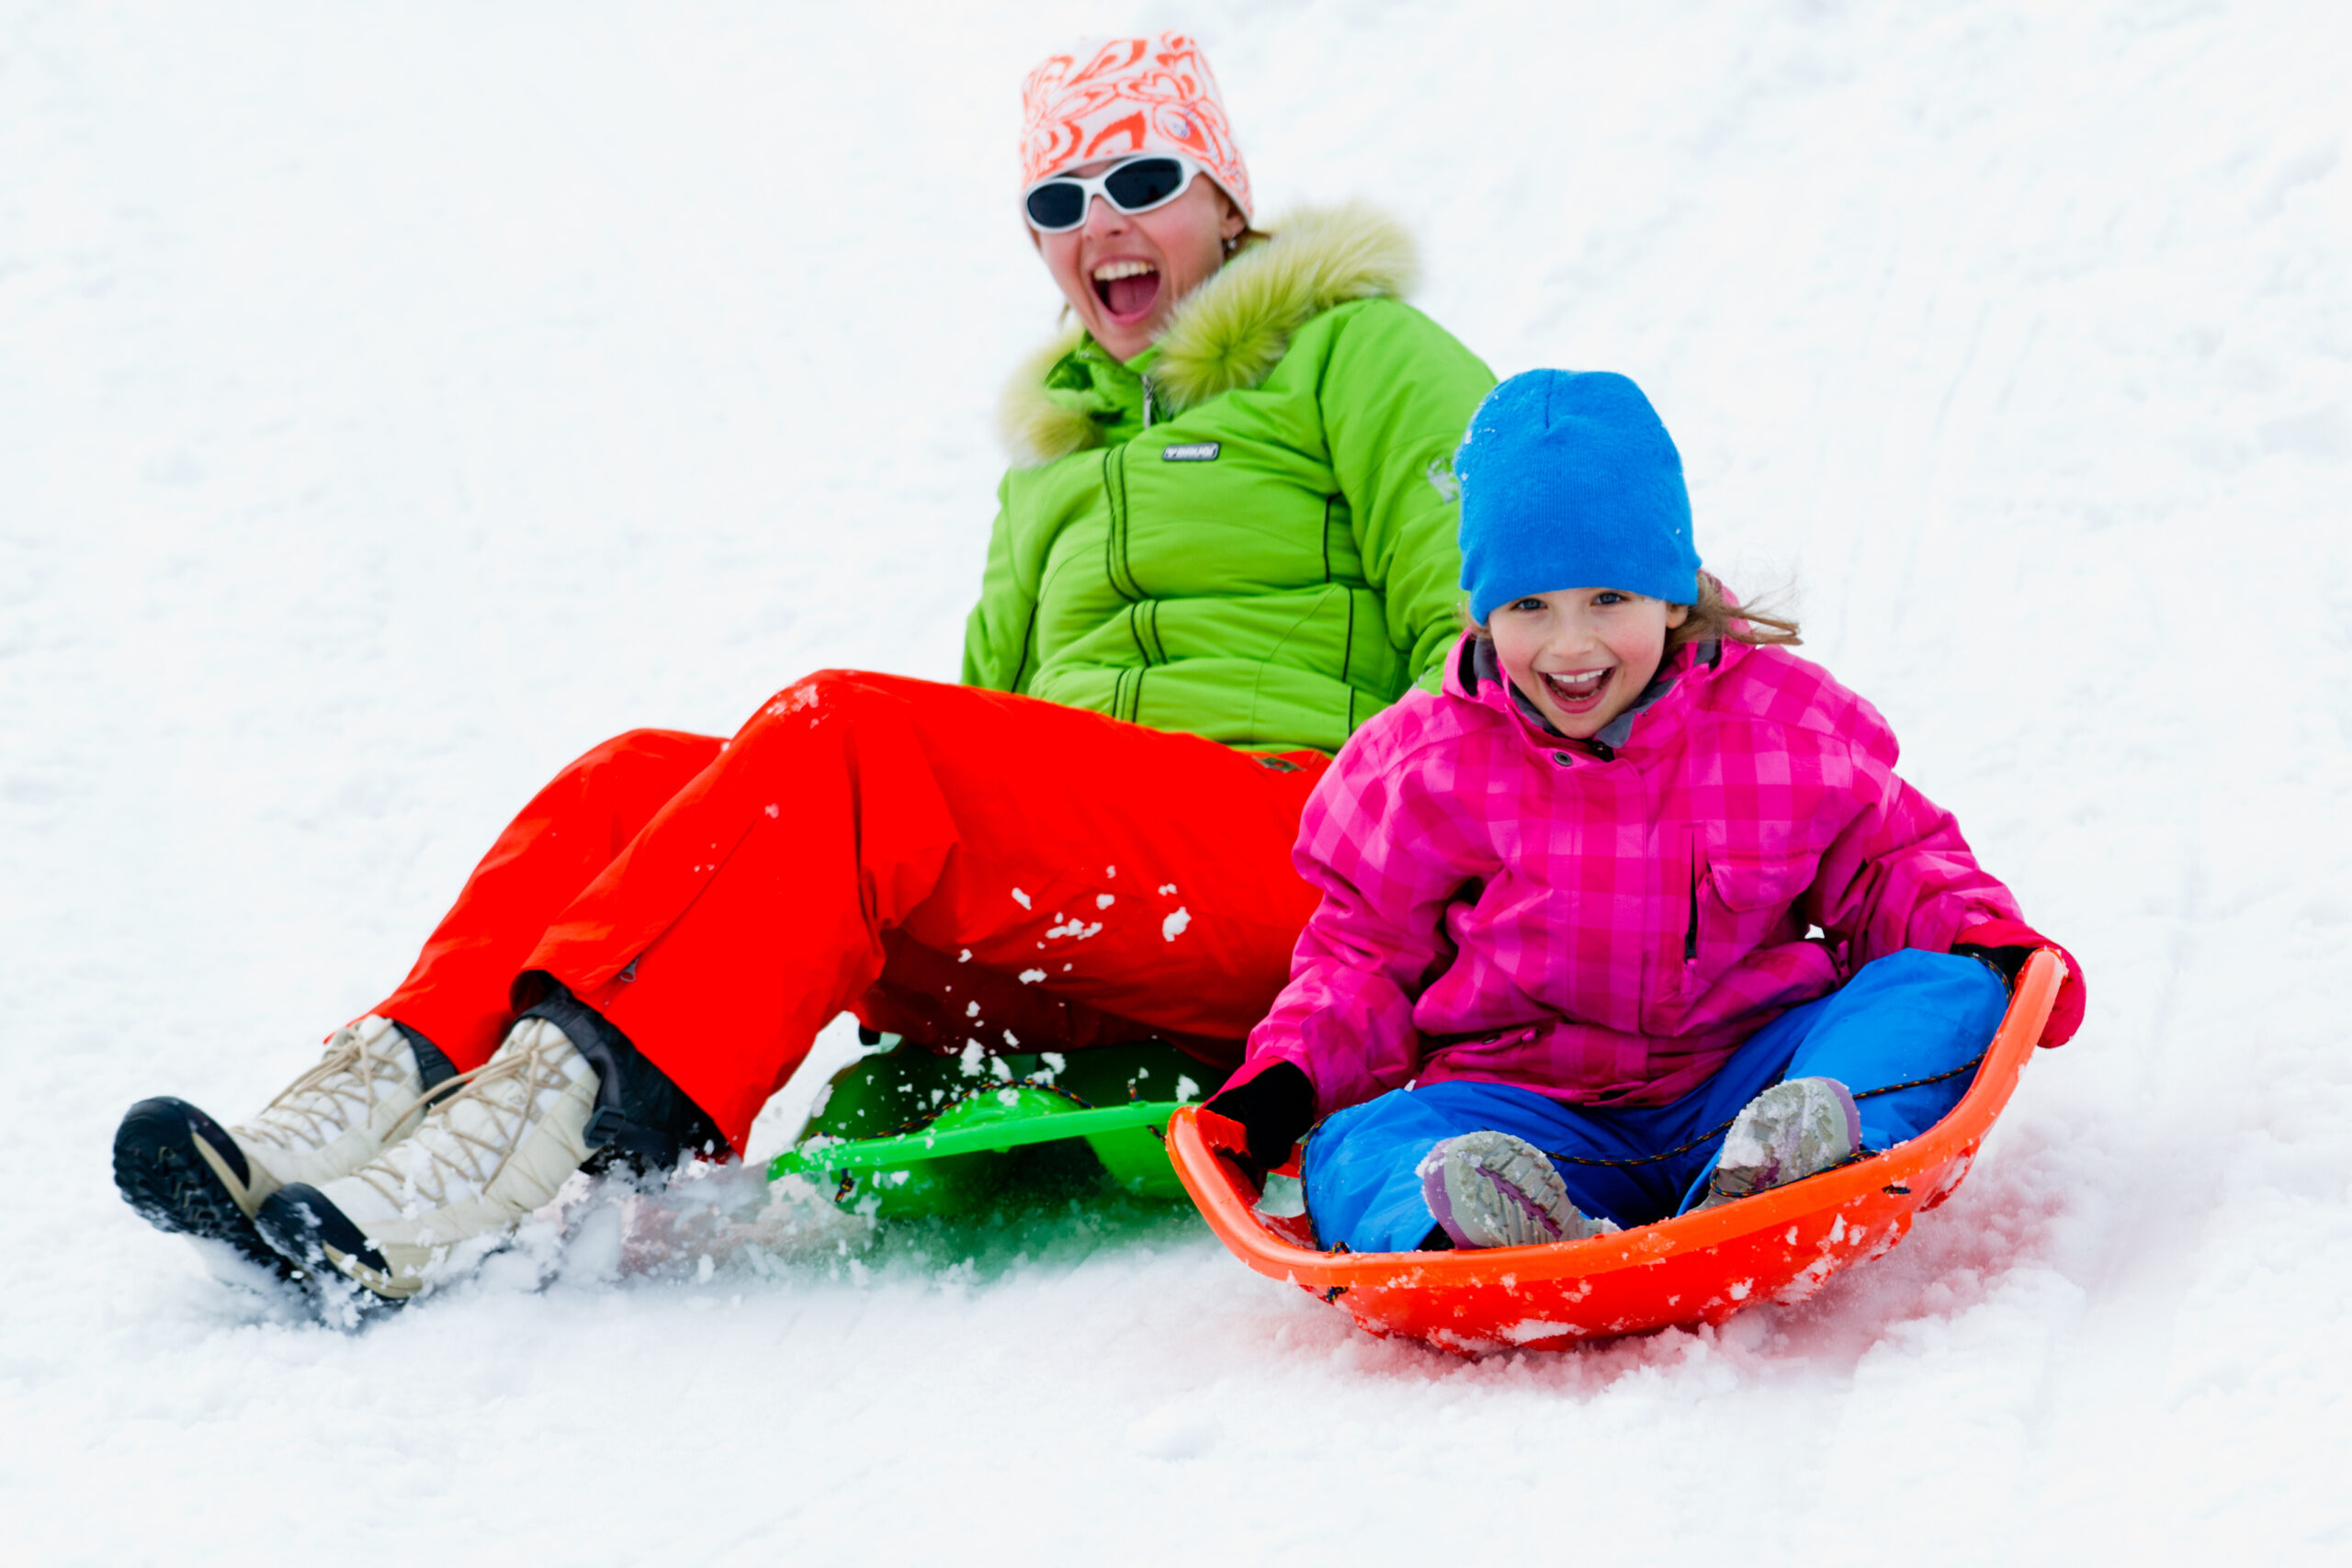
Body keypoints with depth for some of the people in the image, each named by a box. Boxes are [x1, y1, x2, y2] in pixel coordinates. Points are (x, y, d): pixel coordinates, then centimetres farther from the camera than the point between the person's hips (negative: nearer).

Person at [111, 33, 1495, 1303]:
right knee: (637, 781, -15)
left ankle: (545, 1108, -49)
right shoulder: (1056, 453, 32)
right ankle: (378, 1094, -38)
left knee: (845, 734, -31)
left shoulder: (1353, 351, 14)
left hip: (1302, 854, -6)